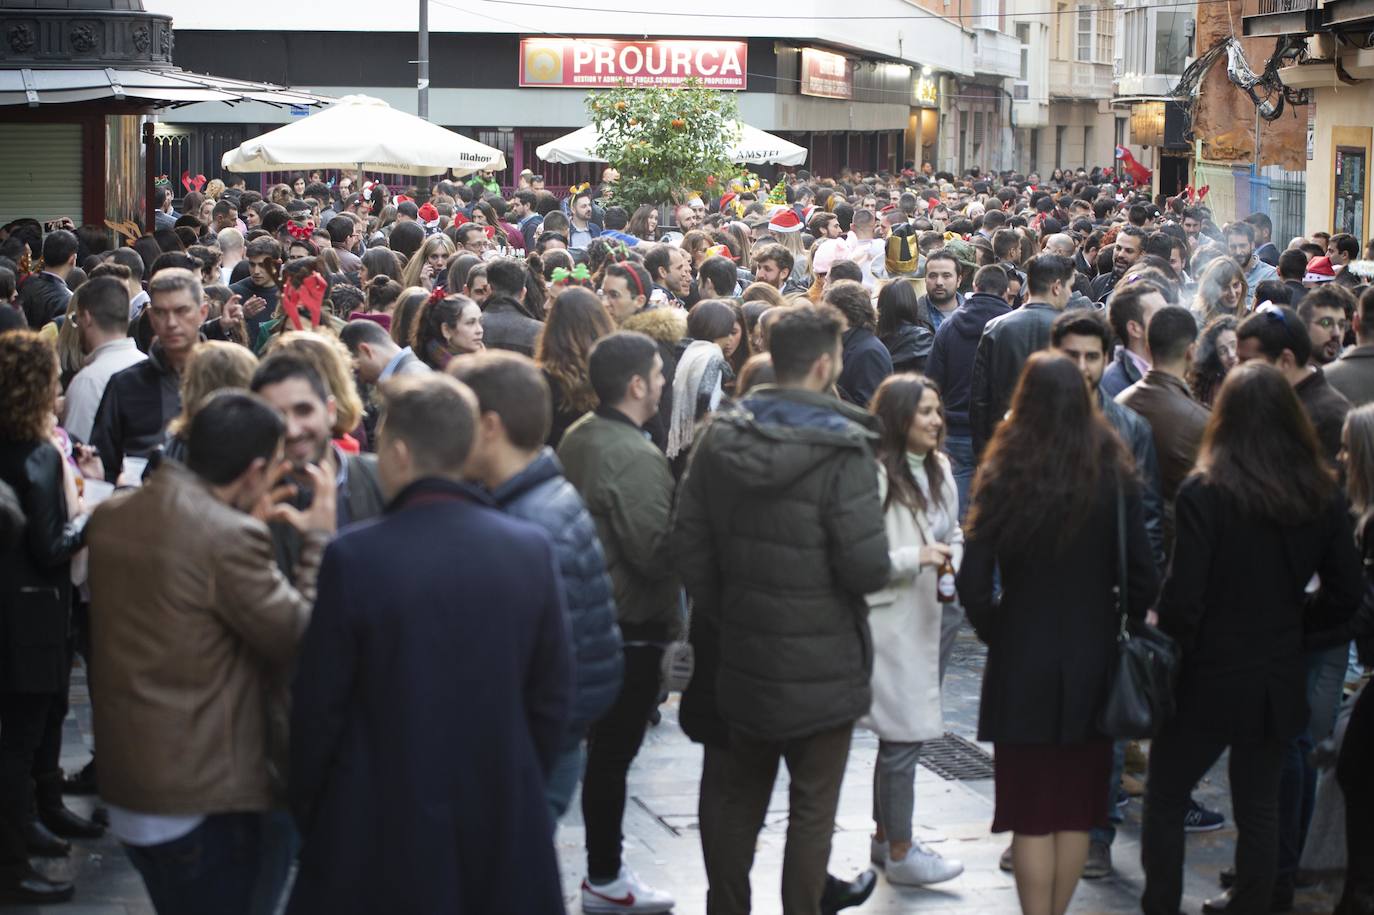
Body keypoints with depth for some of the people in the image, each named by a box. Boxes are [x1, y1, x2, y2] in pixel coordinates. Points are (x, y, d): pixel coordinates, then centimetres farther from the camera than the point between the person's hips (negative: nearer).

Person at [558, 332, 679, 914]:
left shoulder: (577, 437, 5)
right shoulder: (636, 457, -24)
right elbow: (656, 550, -26)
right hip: (630, 624, -9)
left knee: (598, 744, 18)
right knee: (613, 752, 1)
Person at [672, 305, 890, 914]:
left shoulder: (720, 437, -1)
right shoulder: (842, 452, -19)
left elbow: (689, 547, 0)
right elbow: (868, 569, -22)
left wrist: (719, 618, 10)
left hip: (738, 659, 5)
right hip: (821, 669, -5)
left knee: (732, 802, 18)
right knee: (812, 812, 8)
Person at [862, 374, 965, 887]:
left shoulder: (938, 470, 9)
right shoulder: (874, 474, -18)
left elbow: (953, 533, 21)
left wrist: (951, 564, 1)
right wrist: (916, 558, -20)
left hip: (930, 618, 8)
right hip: (890, 624, -8)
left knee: (903, 736, 17)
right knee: (904, 737, -3)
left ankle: (885, 836, 31)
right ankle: (900, 853, 9)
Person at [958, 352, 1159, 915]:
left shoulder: (1003, 477, -10)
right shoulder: (1115, 477, -6)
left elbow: (973, 582, -12)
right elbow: (1142, 576, -7)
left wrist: (994, 632, 5)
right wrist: (1126, 631, 9)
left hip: (1022, 662, -2)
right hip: (1093, 659, 2)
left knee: (1031, 812, 6)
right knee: (1077, 810, 14)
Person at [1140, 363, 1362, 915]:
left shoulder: (1206, 492, -17)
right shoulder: (1322, 496, -2)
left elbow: (1182, 599, -18)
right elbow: (1346, 594, 4)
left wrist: (1168, 654, -1)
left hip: (1209, 681, -4)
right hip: (1280, 680, 4)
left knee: (1164, 803, 10)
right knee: (1259, 808, 15)